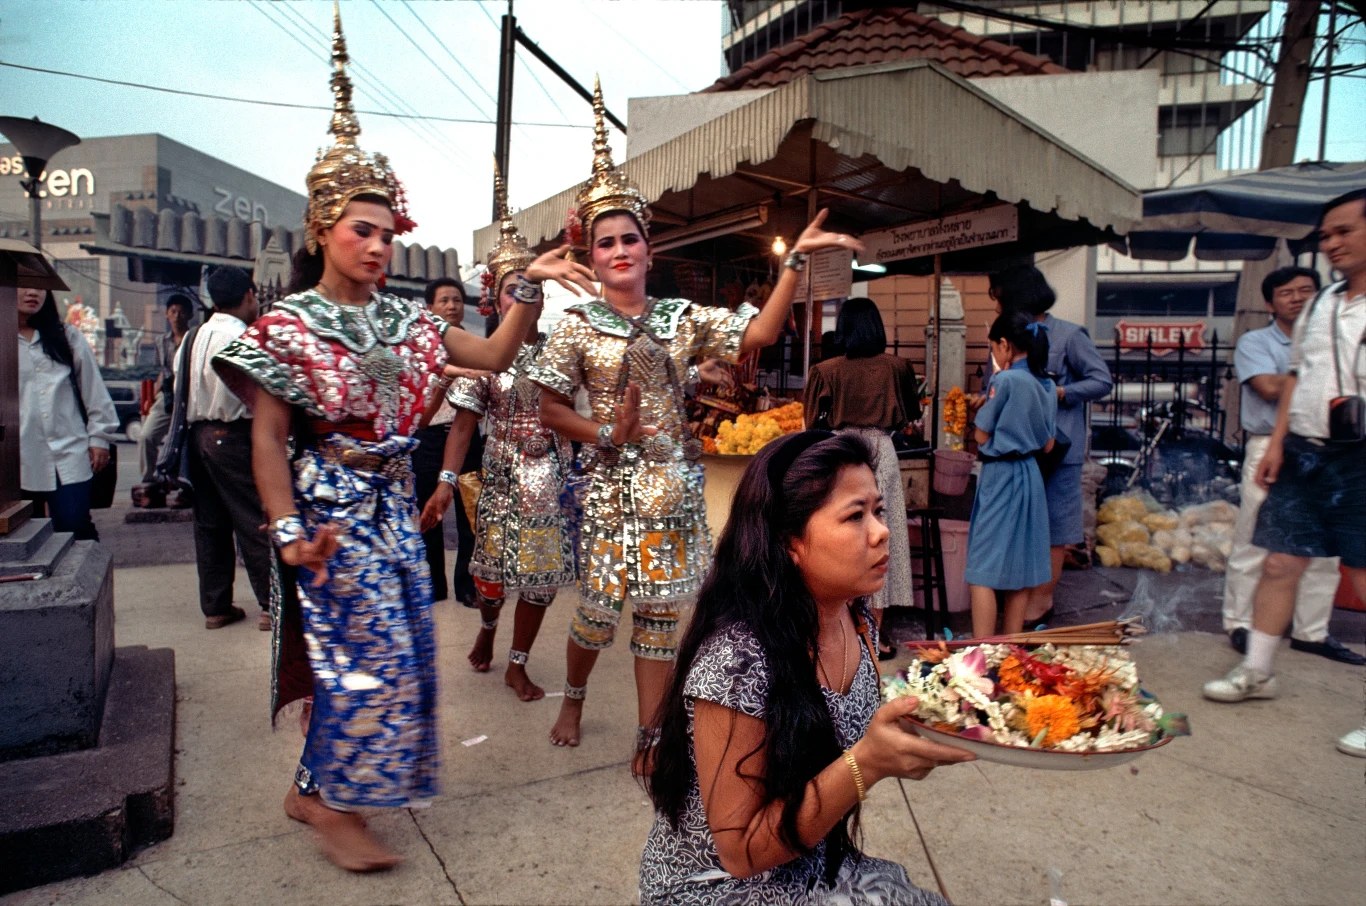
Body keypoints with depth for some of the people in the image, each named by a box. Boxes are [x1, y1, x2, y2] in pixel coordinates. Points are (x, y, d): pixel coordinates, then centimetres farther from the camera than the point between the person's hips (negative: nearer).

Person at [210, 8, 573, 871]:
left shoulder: (403, 317, 8)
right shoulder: (288, 324, -7)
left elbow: (494, 356, 6)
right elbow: (268, 438, -10)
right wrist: (288, 530, -19)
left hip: (394, 501, 6)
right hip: (332, 506, -6)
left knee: (400, 649, 9)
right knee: (370, 653, -7)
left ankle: (318, 785, 27)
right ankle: (336, 804, 13)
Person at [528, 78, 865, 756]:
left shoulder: (682, 318, 5)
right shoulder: (578, 325, -1)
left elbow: (759, 333, -5)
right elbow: (551, 409, 0)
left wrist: (795, 261, -10)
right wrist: (605, 436, -12)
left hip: (675, 482, 2)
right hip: (612, 483, -2)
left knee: (660, 609, 6)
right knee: (599, 605, 3)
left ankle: (649, 738, 20)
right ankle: (573, 697, 35)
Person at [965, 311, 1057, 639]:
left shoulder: (1005, 381, -15)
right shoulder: (1047, 385, 7)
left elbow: (981, 435, -8)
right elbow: (1048, 445, 11)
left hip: (1000, 475, -8)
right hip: (1031, 476, 8)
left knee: (983, 569, -4)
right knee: (1020, 566, 14)